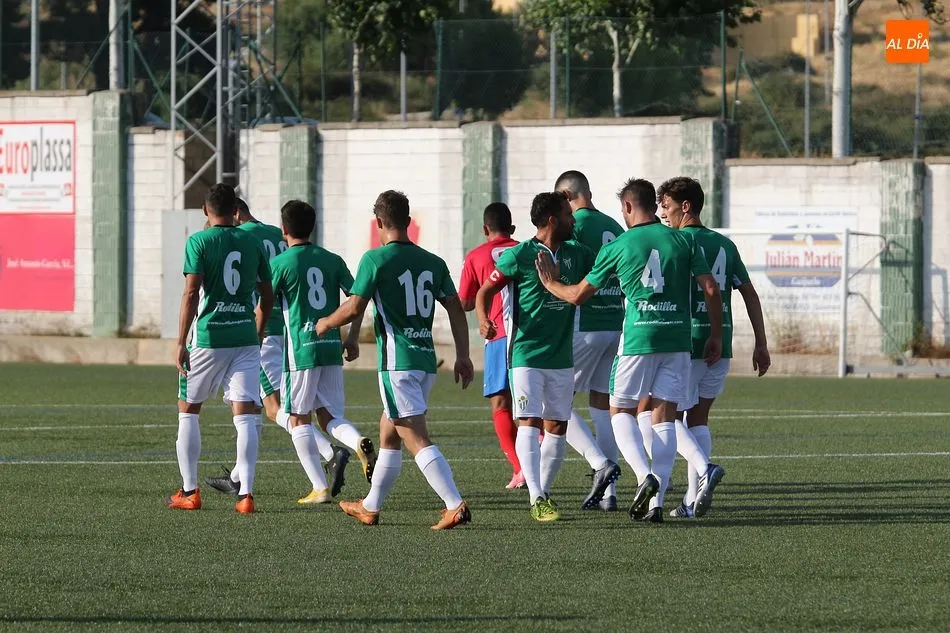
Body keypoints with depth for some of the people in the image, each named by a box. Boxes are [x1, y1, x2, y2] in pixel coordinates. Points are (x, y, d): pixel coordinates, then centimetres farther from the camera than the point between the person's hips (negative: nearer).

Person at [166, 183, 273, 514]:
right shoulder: (252, 243, 8)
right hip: (245, 338, 3)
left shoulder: (198, 242, -5)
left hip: (207, 338, -3)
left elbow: (191, 294, -12)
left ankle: (189, 491, 12)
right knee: (245, 415, 0)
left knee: (188, 410, 12)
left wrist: (181, 343, -10)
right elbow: (267, 295, 13)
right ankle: (246, 492, -9)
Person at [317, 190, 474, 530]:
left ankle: (455, 505, -22)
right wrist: (463, 356, 14)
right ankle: (370, 507, 30)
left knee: (417, 439, -10)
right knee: (388, 431, 20)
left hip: (397, 362, -7)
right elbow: (456, 308, 9)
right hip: (426, 361, 7)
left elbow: (353, 309, -13)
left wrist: (326, 323, 7)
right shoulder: (432, 262, 9)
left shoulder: (375, 259, -9)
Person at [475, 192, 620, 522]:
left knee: (557, 427, 7)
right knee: (530, 423, -12)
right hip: (527, 355, -6)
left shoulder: (577, 255, 8)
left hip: (562, 356, 6)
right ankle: (536, 499, -18)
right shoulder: (519, 255, -8)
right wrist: (484, 319, -22)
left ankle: (544, 492, 20)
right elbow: (485, 291, -4)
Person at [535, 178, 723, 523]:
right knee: (664, 417, 6)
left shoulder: (617, 247, 0)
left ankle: (644, 475, -14)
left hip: (638, 339, -3)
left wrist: (550, 283, 28)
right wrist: (716, 336, 13)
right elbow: (711, 289, 2)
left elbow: (578, 295, 9)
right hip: (677, 339, 3)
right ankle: (656, 501, 0)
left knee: (621, 411, 11)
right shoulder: (683, 241, 5)